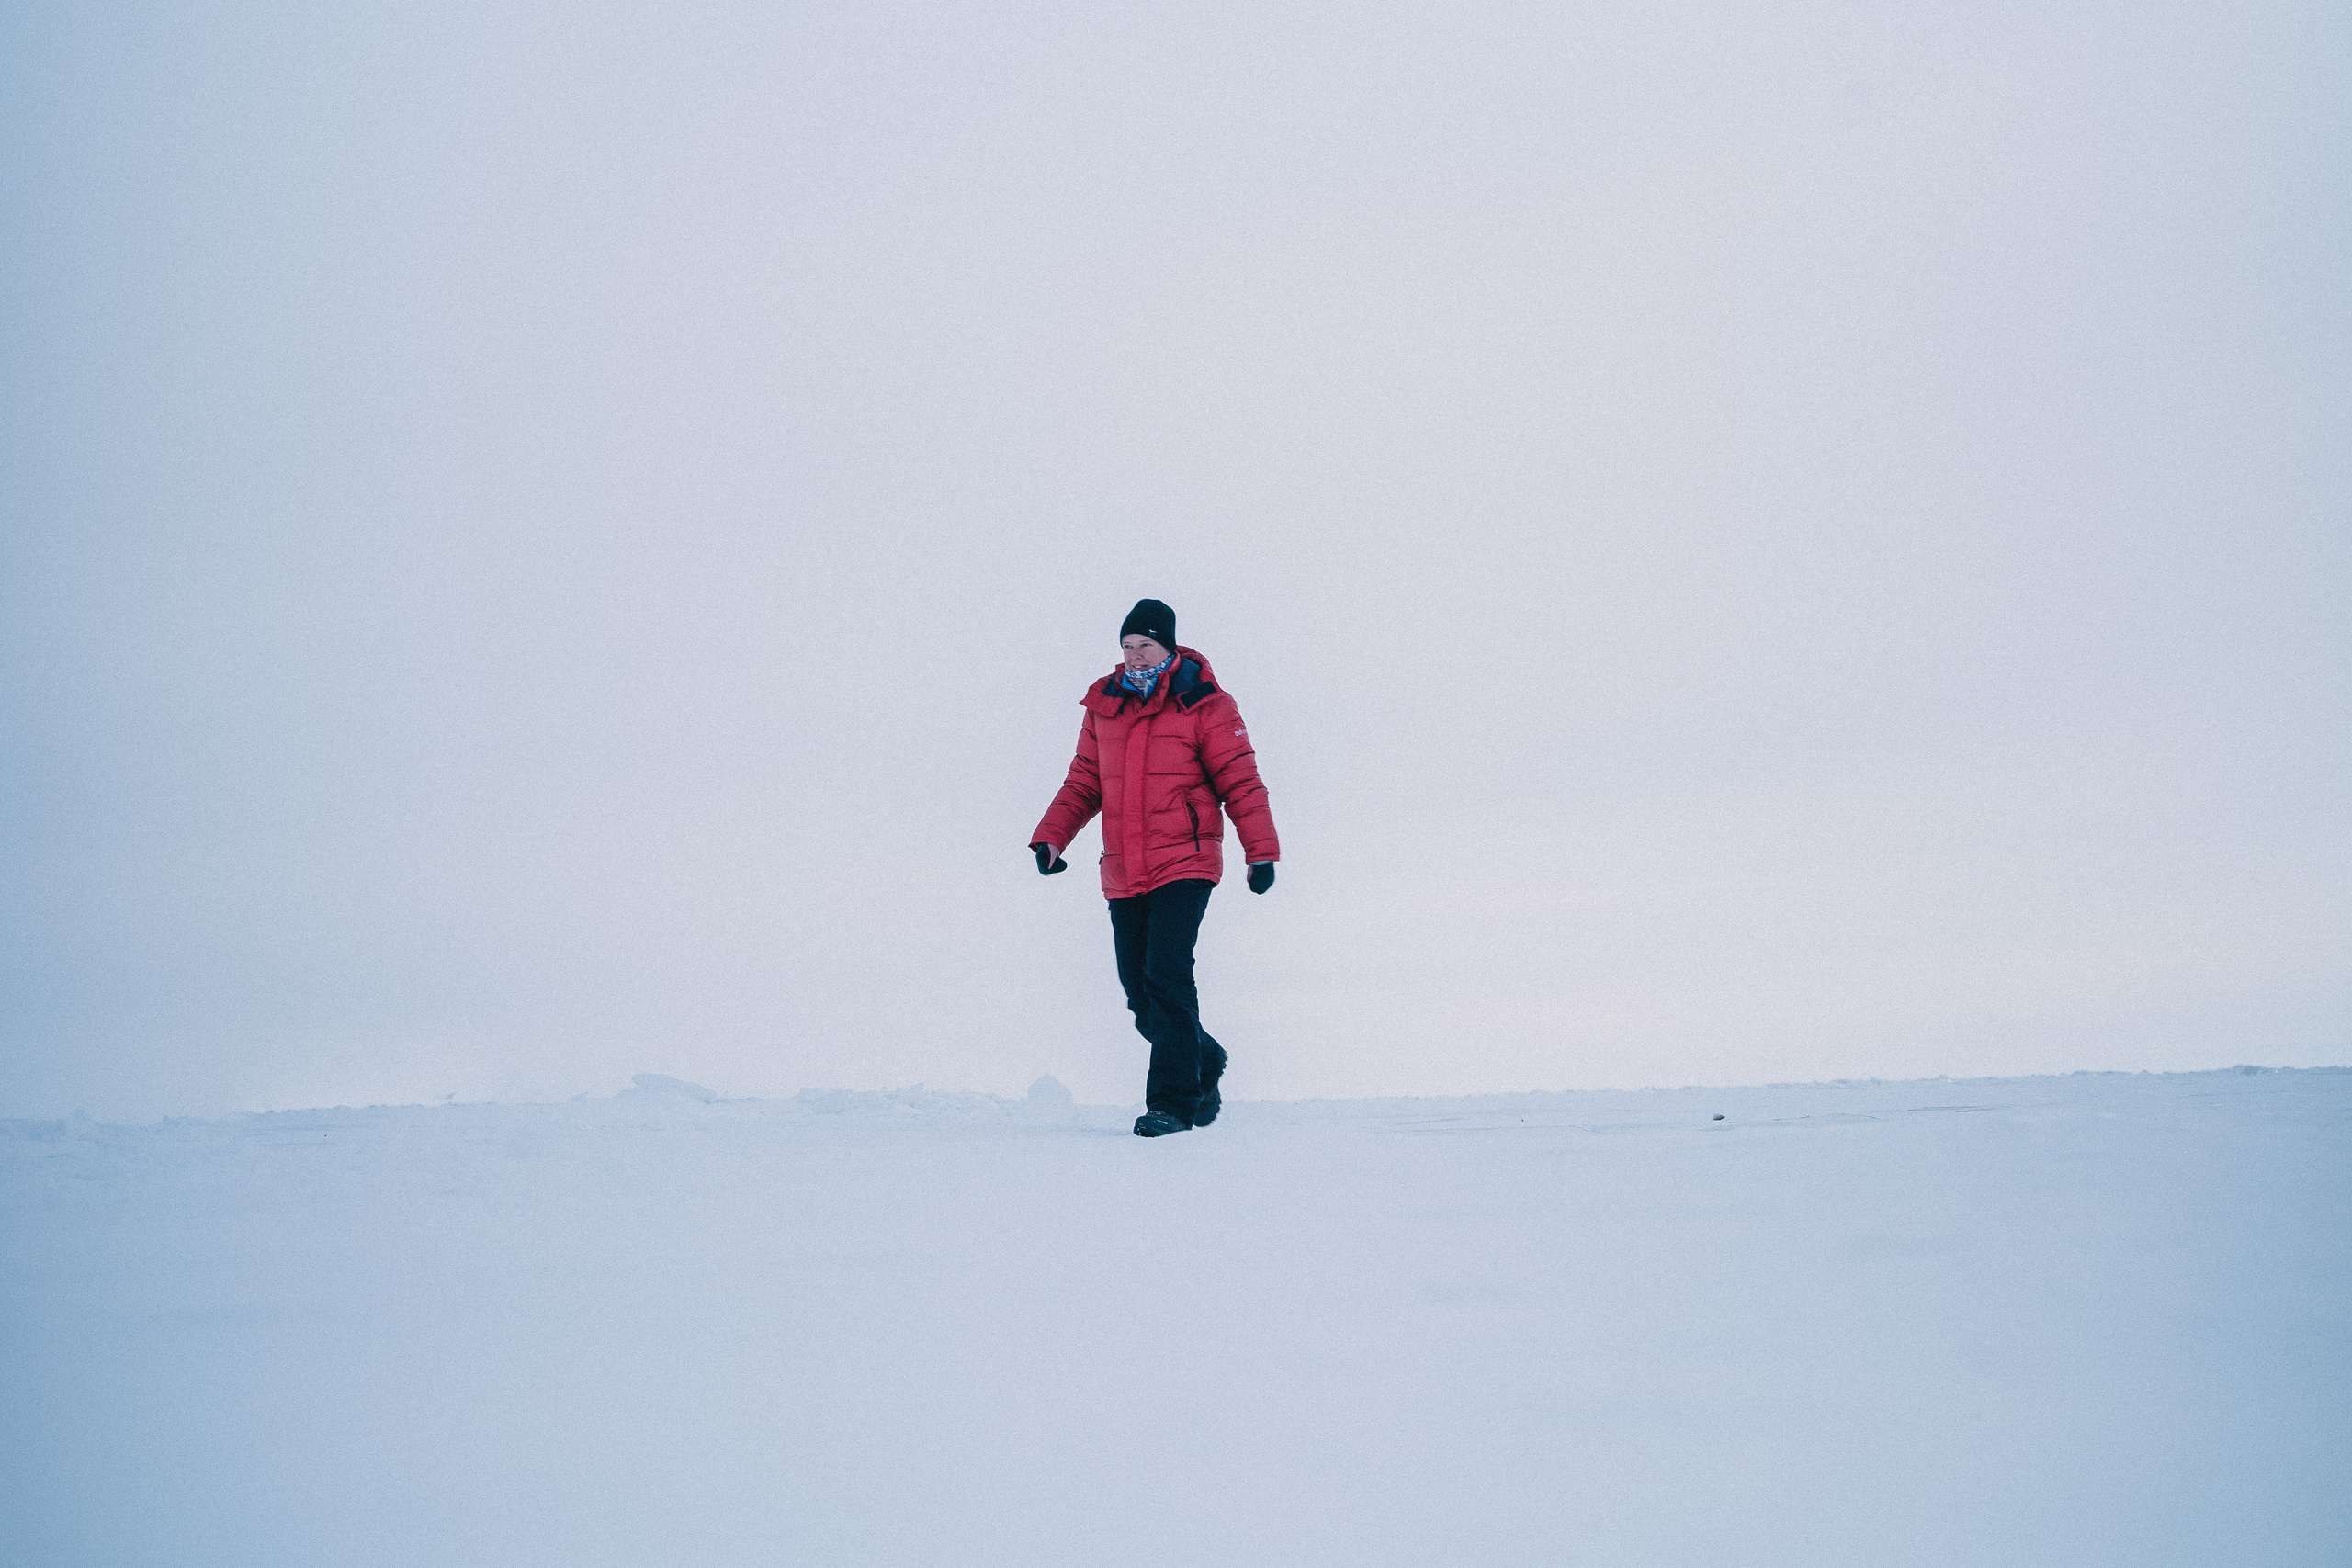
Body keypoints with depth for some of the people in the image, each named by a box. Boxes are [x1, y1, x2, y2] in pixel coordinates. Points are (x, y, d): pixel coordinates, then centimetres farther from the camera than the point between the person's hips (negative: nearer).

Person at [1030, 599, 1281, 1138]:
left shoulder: (1204, 705, -4)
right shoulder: (1103, 705, 11)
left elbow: (1240, 781, -4)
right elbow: (1083, 783, 15)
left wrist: (1260, 851, -11)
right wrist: (1050, 837, 2)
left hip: (1184, 866, -5)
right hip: (1123, 875, 6)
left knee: (1166, 978, -17)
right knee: (1140, 995, 8)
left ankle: (1172, 1101, -8)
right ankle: (1205, 1064, 32)